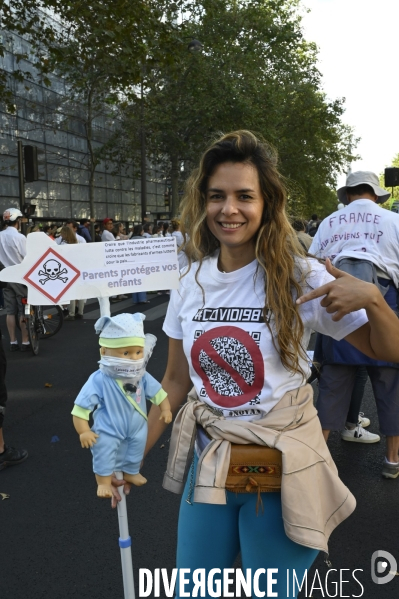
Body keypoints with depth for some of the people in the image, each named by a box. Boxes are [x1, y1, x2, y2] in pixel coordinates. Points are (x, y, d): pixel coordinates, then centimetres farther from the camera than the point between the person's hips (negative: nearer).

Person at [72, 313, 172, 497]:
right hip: (108, 433, -5)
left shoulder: (141, 376, -15)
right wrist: (83, 431, -22)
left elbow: (157, 392, 2)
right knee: (105, 457, 12)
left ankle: (131, 472, 53)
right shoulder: (99, 380, -30)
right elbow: (81, 407, -24)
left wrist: (165, 409, -1)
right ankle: (104, 482, 38)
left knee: (134, 456, 25)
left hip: (136, 430, 5)